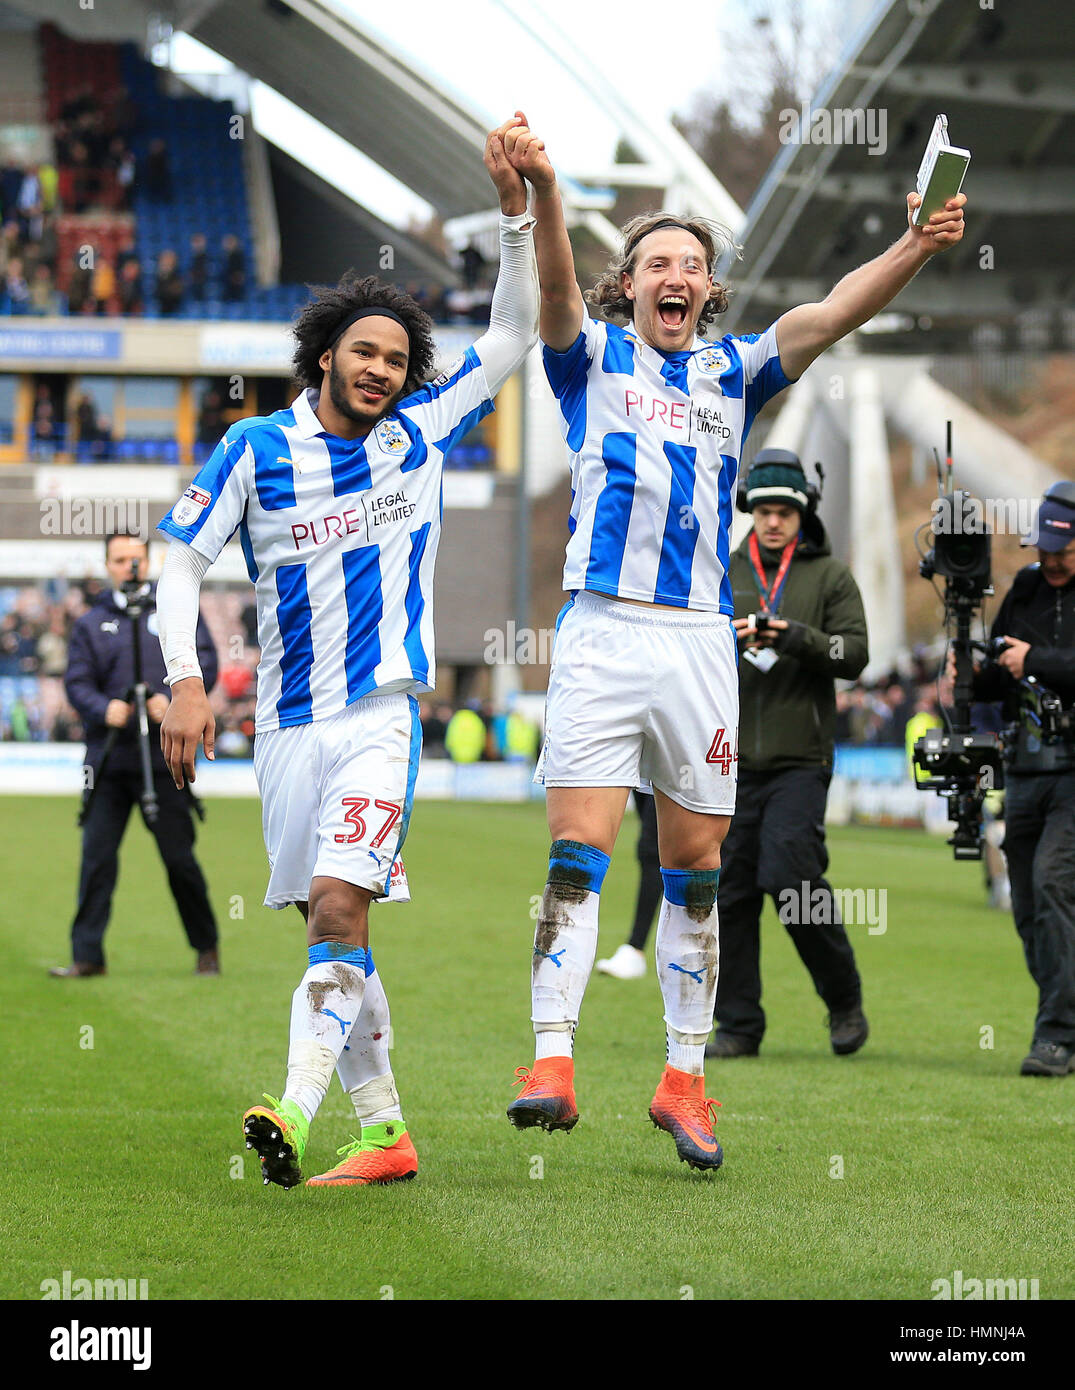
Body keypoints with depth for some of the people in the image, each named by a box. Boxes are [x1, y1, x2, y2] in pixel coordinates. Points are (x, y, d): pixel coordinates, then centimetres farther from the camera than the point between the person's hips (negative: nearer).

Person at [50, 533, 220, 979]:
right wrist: (103, 708, -16)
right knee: (96, 856, -3)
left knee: (179, 856, 0)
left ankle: (206, 947, 16)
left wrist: (171, 699, -15)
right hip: (107, 758, 2)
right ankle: (87, 955, 1)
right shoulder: (91, 624, 13)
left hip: (164, 759, -2)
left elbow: (205, 663, 1)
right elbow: (77, 683, 5)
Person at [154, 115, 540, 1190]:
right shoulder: (256, 450, 1)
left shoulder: (421, 429, 4)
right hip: (289, 724, 2)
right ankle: (383, 1132, 13)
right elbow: (180, 560, 2)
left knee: (338, 909, -20)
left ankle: (296, 1109, -28)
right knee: (331, 930, 6)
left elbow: (514, 336, 5)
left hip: (382, 716, -2)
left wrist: (514, 209, -6)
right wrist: (184, 680, -9)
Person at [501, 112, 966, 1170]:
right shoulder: (594, 358, 8)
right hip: (604, 632, -3)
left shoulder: (733, 371, 15)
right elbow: (558, 292, -13)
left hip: (701, 638, 3)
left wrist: (917, 247, -19)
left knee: (696, 871, 6)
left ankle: (683, 1079, 14)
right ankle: (550, 1063, -15)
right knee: (578, 853, -11)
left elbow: (834, 312, 0)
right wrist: (543, 193, -35)